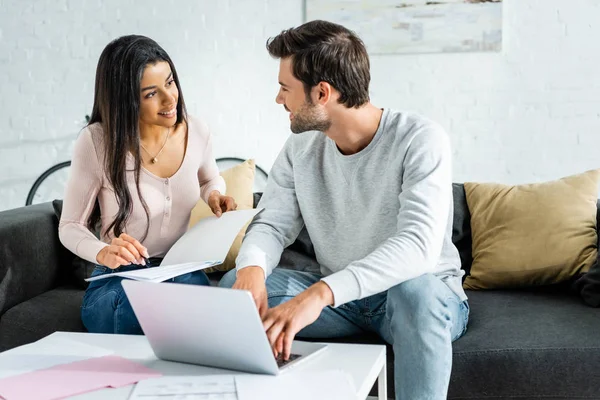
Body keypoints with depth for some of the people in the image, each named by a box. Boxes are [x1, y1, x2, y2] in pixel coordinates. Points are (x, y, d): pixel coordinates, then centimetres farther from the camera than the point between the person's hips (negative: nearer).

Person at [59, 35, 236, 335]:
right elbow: (70, 226, -4)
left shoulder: (195, 132, 1)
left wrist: (214, 195, 0)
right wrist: (103, 253, -25)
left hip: (184, 273, 3)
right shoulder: (96, 142, -11)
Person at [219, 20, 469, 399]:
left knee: (415, 290, -39)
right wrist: (252, 268, -29)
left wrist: (322, 292, -49)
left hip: (426, 292, -4)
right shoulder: (301, 148, -2)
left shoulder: (420, 139, -21)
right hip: (336, 296, 5)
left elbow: (419, 245, -35)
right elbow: (273, 224, -3)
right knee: (236, 284, -15)